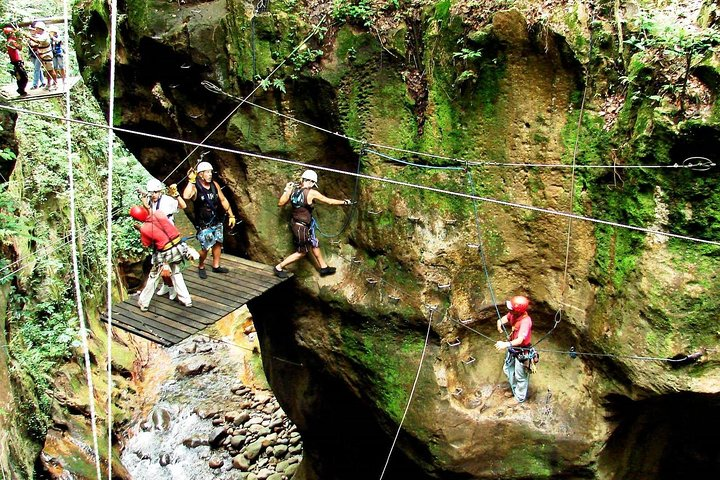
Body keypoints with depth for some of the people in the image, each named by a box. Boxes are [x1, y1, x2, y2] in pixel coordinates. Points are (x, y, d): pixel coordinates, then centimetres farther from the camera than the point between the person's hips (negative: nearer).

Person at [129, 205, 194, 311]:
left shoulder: (144, 228, -13)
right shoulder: (159, 214, -6)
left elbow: (147, 244, 3)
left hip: (166, 254, -4)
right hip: (179, 246, 4)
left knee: (154, 277, 16)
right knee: (176, 273, 25)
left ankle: (143, 303, 29)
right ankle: (186, 300, 28)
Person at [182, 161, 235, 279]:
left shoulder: (214, 185, -1)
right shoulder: (195, 187, -18)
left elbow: (223, 200, 10)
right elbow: (186, 196, -40)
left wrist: (231, 215, 10)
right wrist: (191, 181, -35)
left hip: (217, 221, 6)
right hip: (203, 225, -6)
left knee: (218, 243, 16)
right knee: (205, 248, -2)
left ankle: (216, 266, 34)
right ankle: (201, 267, 24)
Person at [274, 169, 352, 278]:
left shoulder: (293, 189, -4)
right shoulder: (311, 193, -21)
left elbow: (280, 203, 4)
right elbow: (330, 201, -13)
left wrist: (286, 190, 10)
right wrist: (344, 202, 0)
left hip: (294, 223, 8)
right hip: (301, 227, -8)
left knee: (314, 244, 22)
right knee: (302, 252, 12)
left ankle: (323, 267, 37)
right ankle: (279, 267, 19)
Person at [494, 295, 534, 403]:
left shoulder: (525, 321, -36)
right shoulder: (513, 313, -14)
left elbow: (520, 340, -43)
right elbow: (506, 317, 4)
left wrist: (506, 344, -58)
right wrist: (500, 322, -21)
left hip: (522, 351, -8)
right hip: (513, 348, 8)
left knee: (520, 376, 12)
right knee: (508, 369, 25)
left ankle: (520, 398, 35)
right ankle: (514, 390, 49)